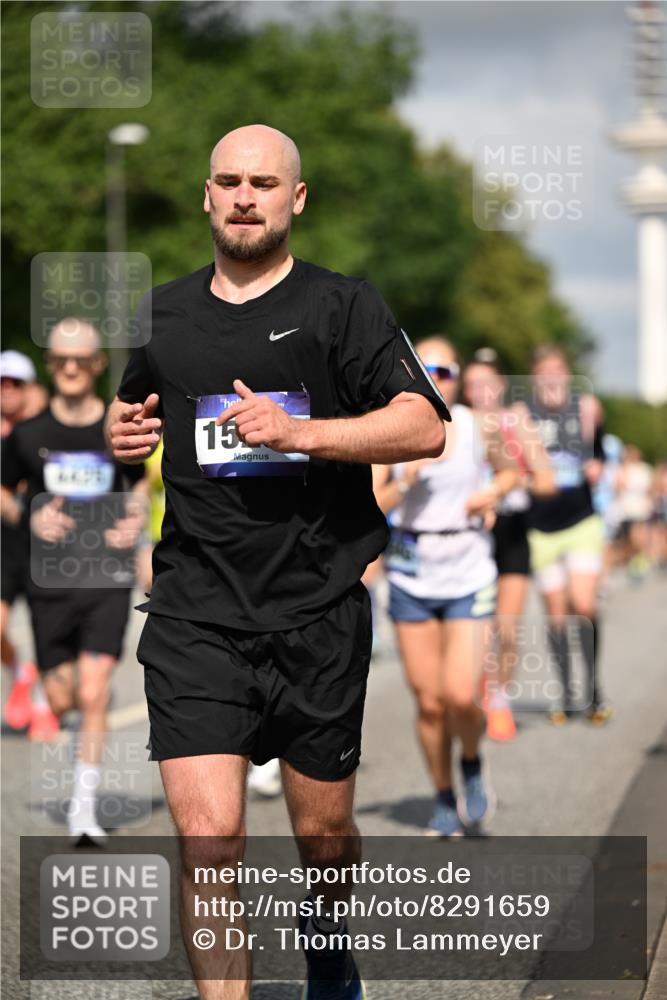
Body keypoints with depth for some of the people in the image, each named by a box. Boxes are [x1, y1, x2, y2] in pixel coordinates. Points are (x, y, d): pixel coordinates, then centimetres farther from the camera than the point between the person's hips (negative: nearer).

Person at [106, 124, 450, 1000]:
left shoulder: (344, 307, 0)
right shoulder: (165, 313, 12)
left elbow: (424, 427, -10)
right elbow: (130, 411, 30)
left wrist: (298, 431, -21)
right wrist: (122, 430, 6)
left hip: (319, 615, -1)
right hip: (195, 619, 1)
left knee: (323, 832, 13)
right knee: (208, 840, -13)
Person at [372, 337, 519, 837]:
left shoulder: (478, 428, -3)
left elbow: (511, 471, 15)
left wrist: (492, 493, -5)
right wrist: (408, 477, -23)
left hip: (469, 576, -1)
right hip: (412, 578, 1)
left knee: (461, 696, -13)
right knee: (429, 702, 4)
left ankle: (473, 764, 19)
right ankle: (444, 800, 24)